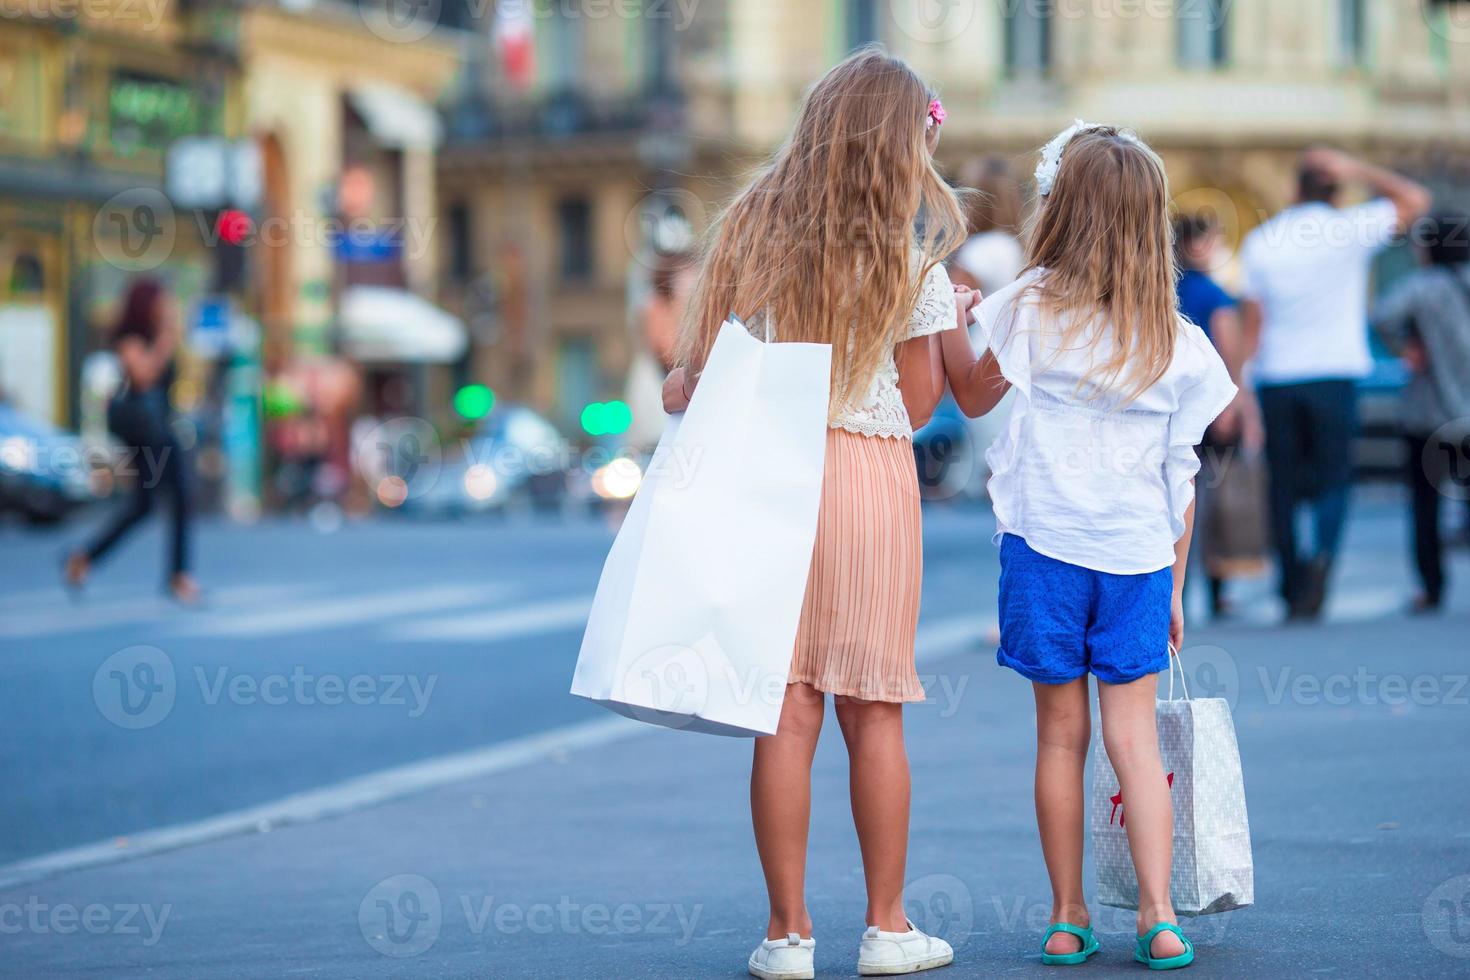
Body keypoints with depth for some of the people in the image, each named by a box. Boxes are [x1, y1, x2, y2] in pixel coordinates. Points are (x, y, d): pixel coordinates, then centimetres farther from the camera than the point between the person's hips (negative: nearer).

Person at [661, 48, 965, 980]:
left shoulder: (752, 227, 3)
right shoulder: (910, 256, -3)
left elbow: (702, 363, 2)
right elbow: (919, 402, 1)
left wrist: (685, 389, 20)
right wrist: (943, 325, 14)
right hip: (872, 475, -2)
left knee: (786, 710, 3)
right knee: (874, 711, 7)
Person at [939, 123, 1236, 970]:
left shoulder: (1035, 305, -5)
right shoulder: (1180, 343, 1)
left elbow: (974, 395, 9)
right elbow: (1182, 477, 5)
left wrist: (950, 319, 18)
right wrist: (1175, 585, 13)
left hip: (1045, 545, -1)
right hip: (1140, 553, 1)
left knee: (1061, 732, 7)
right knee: (1135, 732, 6)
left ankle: (1069, 918, 11)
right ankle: (1159, 915, -2)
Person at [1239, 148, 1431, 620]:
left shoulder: (1259, 241, 4)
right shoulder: (1351, 230, -3)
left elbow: (1253, 323, 4)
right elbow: (1415, 199, 8)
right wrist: (1357, 170, 7)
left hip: (1276, 378, 2)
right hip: (1333, 374, -2)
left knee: (1285, 484, 8)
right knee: (1334, 477, 0)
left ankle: (1293, 588, 10)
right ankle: (1322, 554, -27)